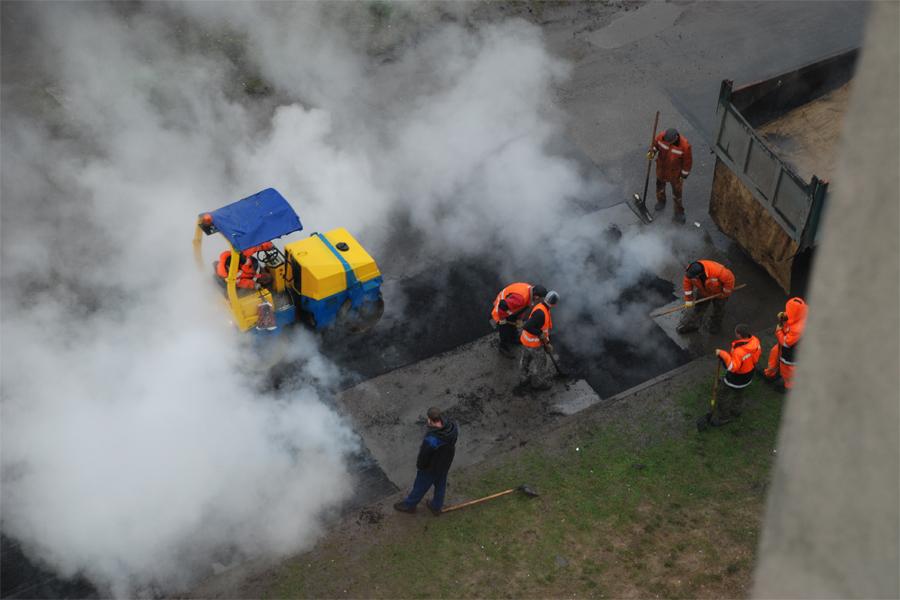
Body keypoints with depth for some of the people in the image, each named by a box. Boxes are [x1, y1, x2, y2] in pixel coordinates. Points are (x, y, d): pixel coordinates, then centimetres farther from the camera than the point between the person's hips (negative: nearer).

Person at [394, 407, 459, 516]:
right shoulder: (452, 427, -26)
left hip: (431, 467, -5)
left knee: (420, 486, 22)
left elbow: (424, 455, -23)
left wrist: (419, 465, -3)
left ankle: (409, 505, 49)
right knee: (440, 484, 29)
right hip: (446, 463, 5)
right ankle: (436, 507, 54)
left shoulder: (431, 439, -43)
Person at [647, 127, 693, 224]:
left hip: (675, 171, -3)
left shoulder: (684, 145, -35)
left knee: (677, 192, 13)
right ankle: (661, 201, 57)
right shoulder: (661, 136, -27)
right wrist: (652, 152, -24)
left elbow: (688, 161, -19)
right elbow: (655, 144, -4)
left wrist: (683, 176, -11)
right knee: (660, 184, 28)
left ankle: (679, 213, 34)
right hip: (661, 167, 3)